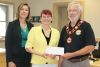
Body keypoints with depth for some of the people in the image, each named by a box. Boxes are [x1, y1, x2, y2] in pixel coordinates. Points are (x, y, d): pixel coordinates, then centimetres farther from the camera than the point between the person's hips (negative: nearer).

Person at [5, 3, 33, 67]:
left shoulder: (31, 26, 8)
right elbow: (8, 43, -7)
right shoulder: (12, 24, -4)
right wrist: (9, 60, -13)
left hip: (27, 58, 4)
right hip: (15, 58, -4)